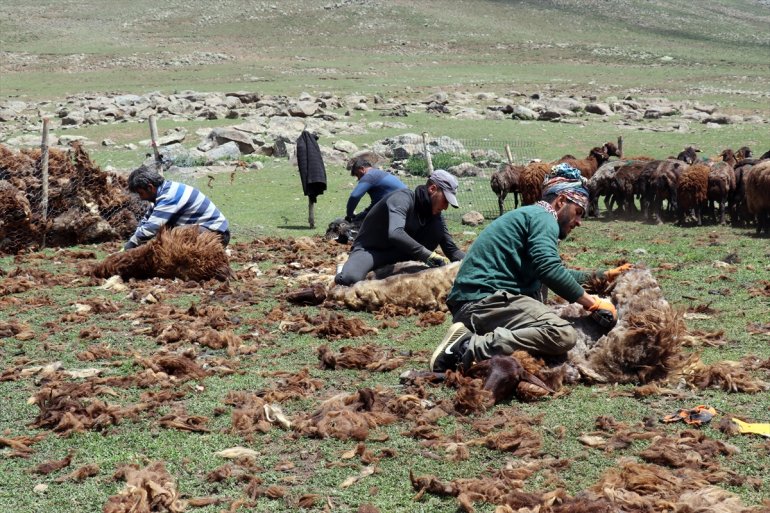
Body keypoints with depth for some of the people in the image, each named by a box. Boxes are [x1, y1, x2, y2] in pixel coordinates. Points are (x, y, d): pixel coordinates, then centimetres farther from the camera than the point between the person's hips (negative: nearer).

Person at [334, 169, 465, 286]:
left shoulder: (434, 213, -1)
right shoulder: (402, 198, -25)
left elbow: (451, 249, 1)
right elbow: (395, 233, -43)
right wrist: (427, 255, -47)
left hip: (398, 253, 7)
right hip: (369, 249, -7)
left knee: (437, 228, -13)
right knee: (349, 279, -39)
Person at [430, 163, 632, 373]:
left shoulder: (529, 215, 30)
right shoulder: (542, 217, -1)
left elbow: (555, 272, 43)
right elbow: (550, 270, -17)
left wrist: (603, 275, 44)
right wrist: (592, 303, -8)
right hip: (487, 298, -11)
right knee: (564, 336, -23)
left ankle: (470, 338, 0)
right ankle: (475, 347, -26)